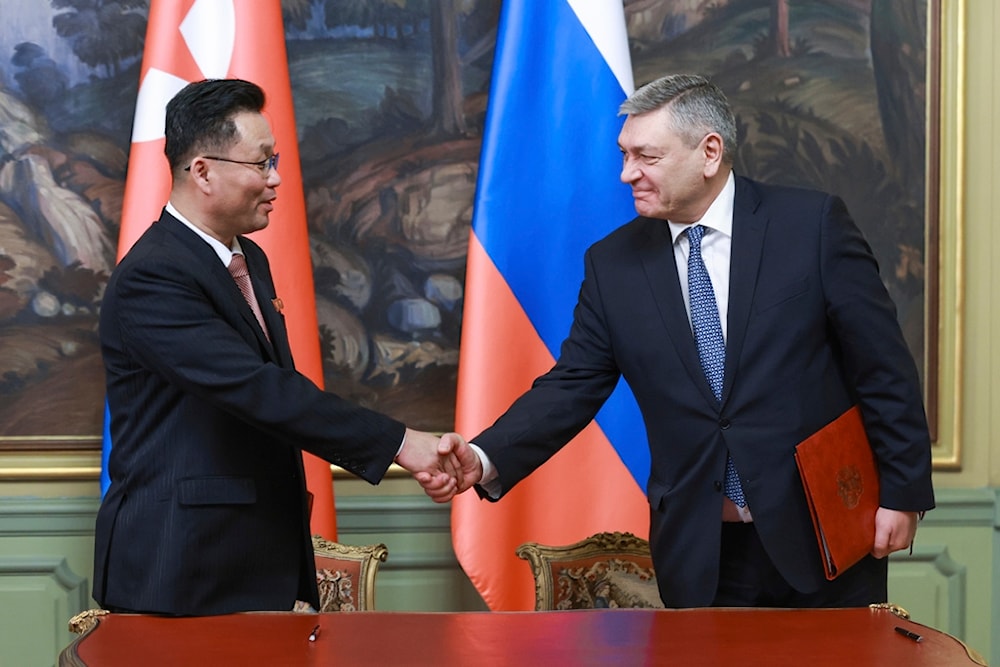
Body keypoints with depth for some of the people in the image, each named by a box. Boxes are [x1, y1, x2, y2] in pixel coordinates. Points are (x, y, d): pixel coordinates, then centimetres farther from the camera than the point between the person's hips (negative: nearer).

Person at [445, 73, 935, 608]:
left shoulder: (813, 224, -5)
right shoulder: (612, 263, 3)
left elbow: (883, 369, -3)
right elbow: (571, 387, 0)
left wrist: (902, 493, -5)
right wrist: (485, 459, -15)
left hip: (823, 538, -1)